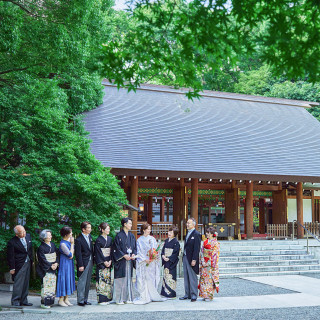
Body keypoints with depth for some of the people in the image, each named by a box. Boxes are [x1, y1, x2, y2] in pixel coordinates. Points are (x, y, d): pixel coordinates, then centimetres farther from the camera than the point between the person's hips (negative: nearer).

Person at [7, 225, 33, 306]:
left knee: (26, 283, 11)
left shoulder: (28, 236, 4)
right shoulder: (12, 242, -15)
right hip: (19, 265, -6)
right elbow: (10, 256, -11)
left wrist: (32, 260, 13)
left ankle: (23, 300, 19)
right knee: (18, 283, -4)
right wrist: (12, 268, -11)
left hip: (28, 263, 6)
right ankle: (15, 301, 8)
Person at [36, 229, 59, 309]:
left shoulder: (52, 245, 10)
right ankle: (44, 303, -2)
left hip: (53, 269, 7)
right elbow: (43, 260, -12)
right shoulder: (41, 247, -9)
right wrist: (50, 266, -13)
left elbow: (57, 255, 11)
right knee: (46, 286, -7)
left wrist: (56, 263, -4)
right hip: (45, 270, -7)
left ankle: (50, 301, 15)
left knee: (52, 285, 8)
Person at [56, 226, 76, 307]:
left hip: (70, 263, 9)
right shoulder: (63, 244, -21)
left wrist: (71, 254, -9)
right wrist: (72, 244, -14)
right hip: (65, 263, -9)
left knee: (69, 278, 11)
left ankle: (66, 299, 20)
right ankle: (61, 300, 7)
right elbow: (70, 254, -17)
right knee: (64, 279, -3)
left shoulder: (69, 240, 5)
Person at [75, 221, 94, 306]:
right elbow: (78, 254, -14)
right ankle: (80, 300, 6)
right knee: (82, 282, -2)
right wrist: (80, 265, -16)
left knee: (88, 282, 12)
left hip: (90, 262, 8)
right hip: (84, 263, -8)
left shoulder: (89, 237, 9)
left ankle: (85, 299, 21)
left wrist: (92, 260, 11)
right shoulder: (79, 240, -13)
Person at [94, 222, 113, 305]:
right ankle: (101, 299, -3)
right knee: (101, 279, -6)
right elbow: (98, 252, -10)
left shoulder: (110, 239, 12)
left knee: (108, 279, 6)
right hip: (101, 263, -6)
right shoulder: (98, 240, -6)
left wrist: (110, 261, -2)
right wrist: (104, 262, -12)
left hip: (108, 262, 6)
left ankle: (107, 298, 11)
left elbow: (111, 251, 10)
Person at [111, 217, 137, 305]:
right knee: (120, 279, -3)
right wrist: (124, 255, -17)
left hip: (130, 260, 6)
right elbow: (116, 248, -9)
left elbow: (135, 247, 14)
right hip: (121, 260, -6)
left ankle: (128, 298, 15)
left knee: (128, 278, 8)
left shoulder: (132, 236, 13)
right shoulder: (119, 236, -6)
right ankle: (119, 299, 3)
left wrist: (133, 254, -5)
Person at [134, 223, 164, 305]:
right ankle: (144, 297, -3)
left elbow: (156, 250, 8)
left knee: (151, 279, 2)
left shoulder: (152, 239, 10)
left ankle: (152, 296, 9)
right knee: (143, 279, -6)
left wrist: (154, 257, -9)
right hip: (143, 263, -2)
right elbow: (139, 252, -1)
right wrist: (145, 259, -12)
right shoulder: (139, 240, 3)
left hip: (152, 262, 2)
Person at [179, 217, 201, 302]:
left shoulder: (196, 234, -11)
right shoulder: (188, 233, 15)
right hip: (185, 258, 8)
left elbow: (196, 248, -16)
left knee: (192, 278, -1)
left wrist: (194, 260, -20)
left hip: (191, 259, -8)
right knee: (186, 278, 12)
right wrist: (183, 257, 11)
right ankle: (187, 294, 19)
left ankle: (194, 295, 6)